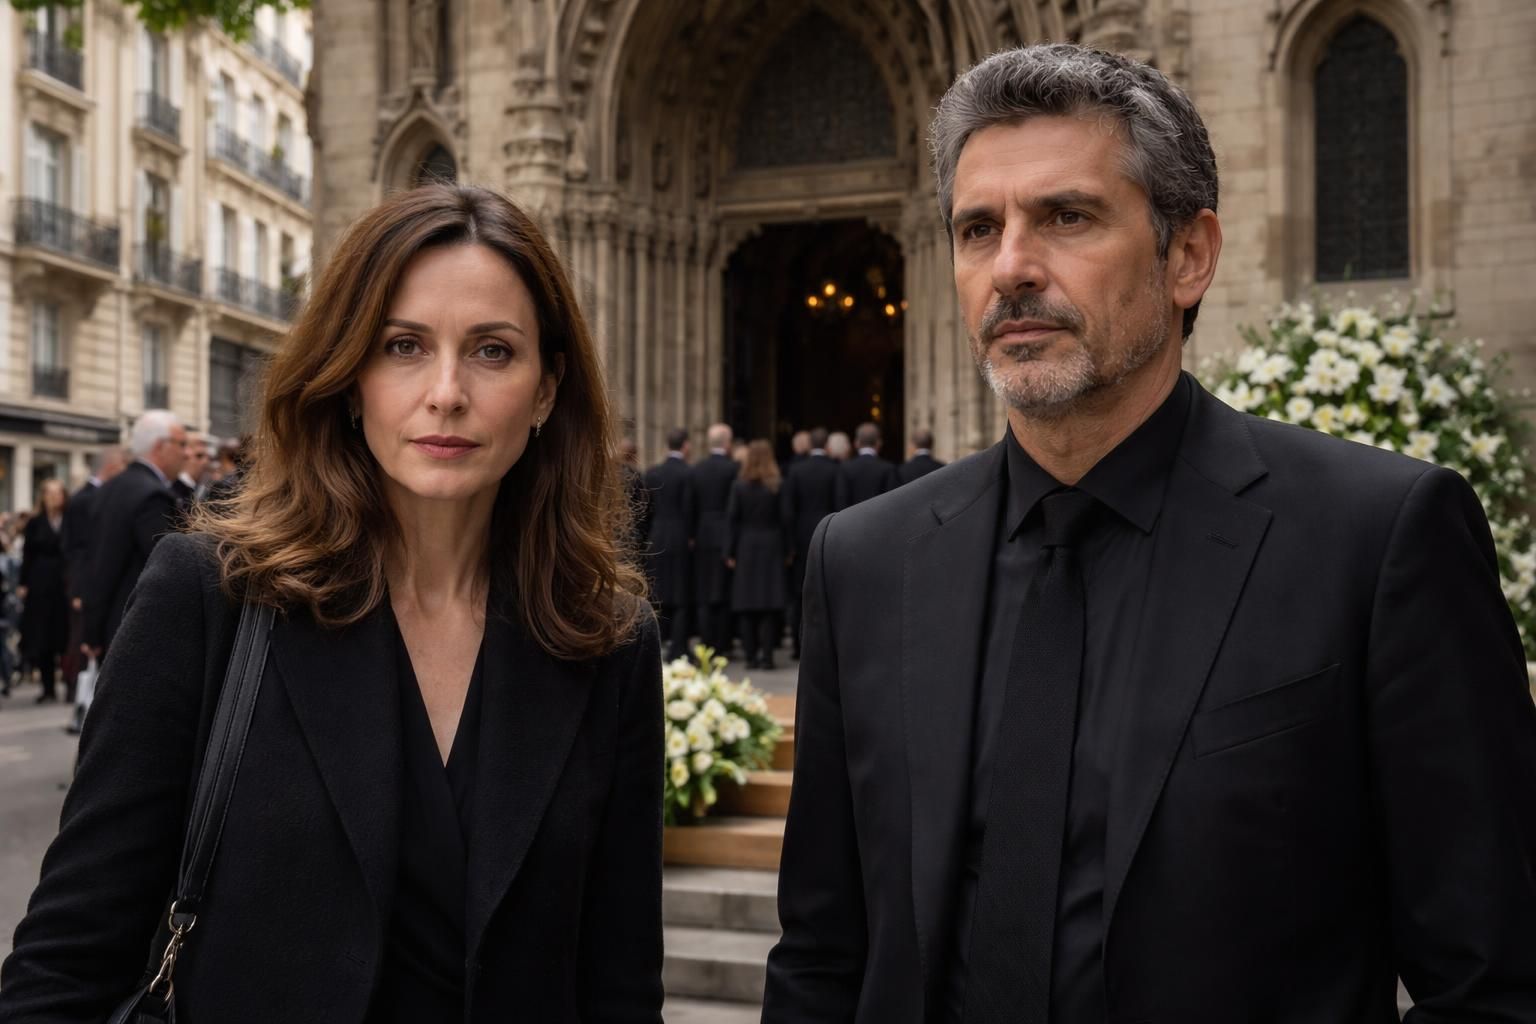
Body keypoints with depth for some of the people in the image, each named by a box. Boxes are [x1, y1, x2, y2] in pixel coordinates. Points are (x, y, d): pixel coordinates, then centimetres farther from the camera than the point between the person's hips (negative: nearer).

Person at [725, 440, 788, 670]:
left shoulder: (738, 486, -3)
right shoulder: (778, 486, -5)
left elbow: (731, 520, -2)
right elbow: (785, 519, -4)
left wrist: (730, 553, 3)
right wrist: (787, 550, 4)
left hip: (746, 549, 1)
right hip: (772, 548, -1)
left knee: (747, 605, 4)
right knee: (770, 603, 2)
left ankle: (751, 655, 4)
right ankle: (766, 655, -2)